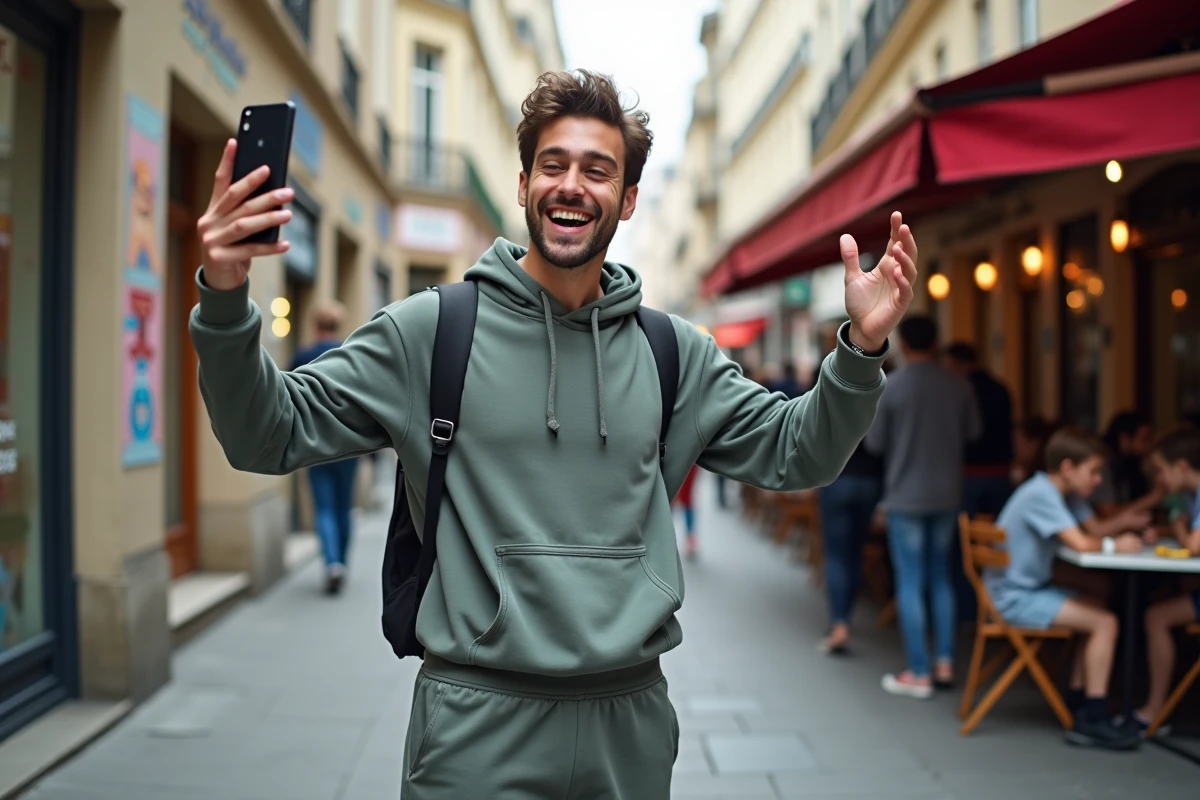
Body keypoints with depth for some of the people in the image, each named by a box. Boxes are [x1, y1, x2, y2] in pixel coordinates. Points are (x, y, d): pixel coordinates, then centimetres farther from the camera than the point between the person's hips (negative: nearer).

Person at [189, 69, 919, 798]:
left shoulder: (672, 352, 5)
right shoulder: (429, 330, -4)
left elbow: (794, 453, 5)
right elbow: (271, 436, -6)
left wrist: (862, 347, -10)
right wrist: (227, 301, -22)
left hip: (632, 715, 4)